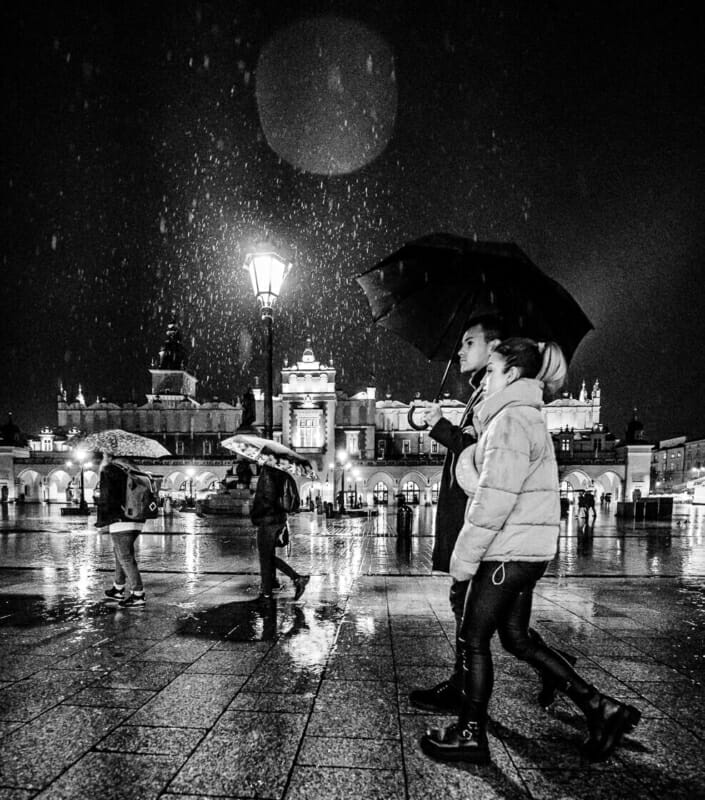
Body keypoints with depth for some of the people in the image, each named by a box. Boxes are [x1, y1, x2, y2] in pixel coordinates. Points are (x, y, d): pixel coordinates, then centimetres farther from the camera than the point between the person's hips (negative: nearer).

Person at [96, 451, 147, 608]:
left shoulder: (109, 472, -9)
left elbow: (106, 498, -13)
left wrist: (101, 520, 0)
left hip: (121, 522, -8)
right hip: (137, 522, 8)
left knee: (125, 558, -2)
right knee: (121, 556, 22)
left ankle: (138, 595, -1)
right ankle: (117, 591, 33)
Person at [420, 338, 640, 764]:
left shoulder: (512, 417, -16)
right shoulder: (526, 416, 15)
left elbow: (496, 496, -22)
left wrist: (466, 555, -16)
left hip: (511, 549, -10)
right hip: (528, 548, 10)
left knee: (473, 638, 5)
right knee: (517, 637, 18)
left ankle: (470, 735, 20)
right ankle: (600, 707, 24)